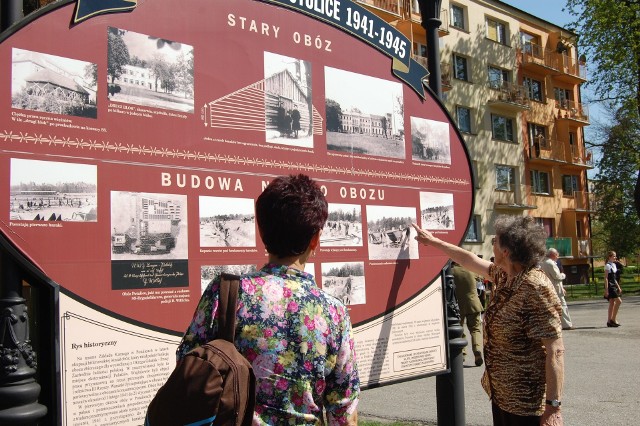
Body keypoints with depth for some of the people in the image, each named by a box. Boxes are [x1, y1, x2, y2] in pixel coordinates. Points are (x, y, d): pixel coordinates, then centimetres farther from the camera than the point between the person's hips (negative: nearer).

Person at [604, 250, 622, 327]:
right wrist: (606, 289, -19)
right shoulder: (607, 265, -11)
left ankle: (609, 321, 9)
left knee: (612, 303, 7)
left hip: (614, 285, 9)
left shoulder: (613, 265, 15)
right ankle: (613, 319, -7)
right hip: (610, 286, -9)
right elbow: (606, 278, -14)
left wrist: (618, 287, 20)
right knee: (618, 301, -14)